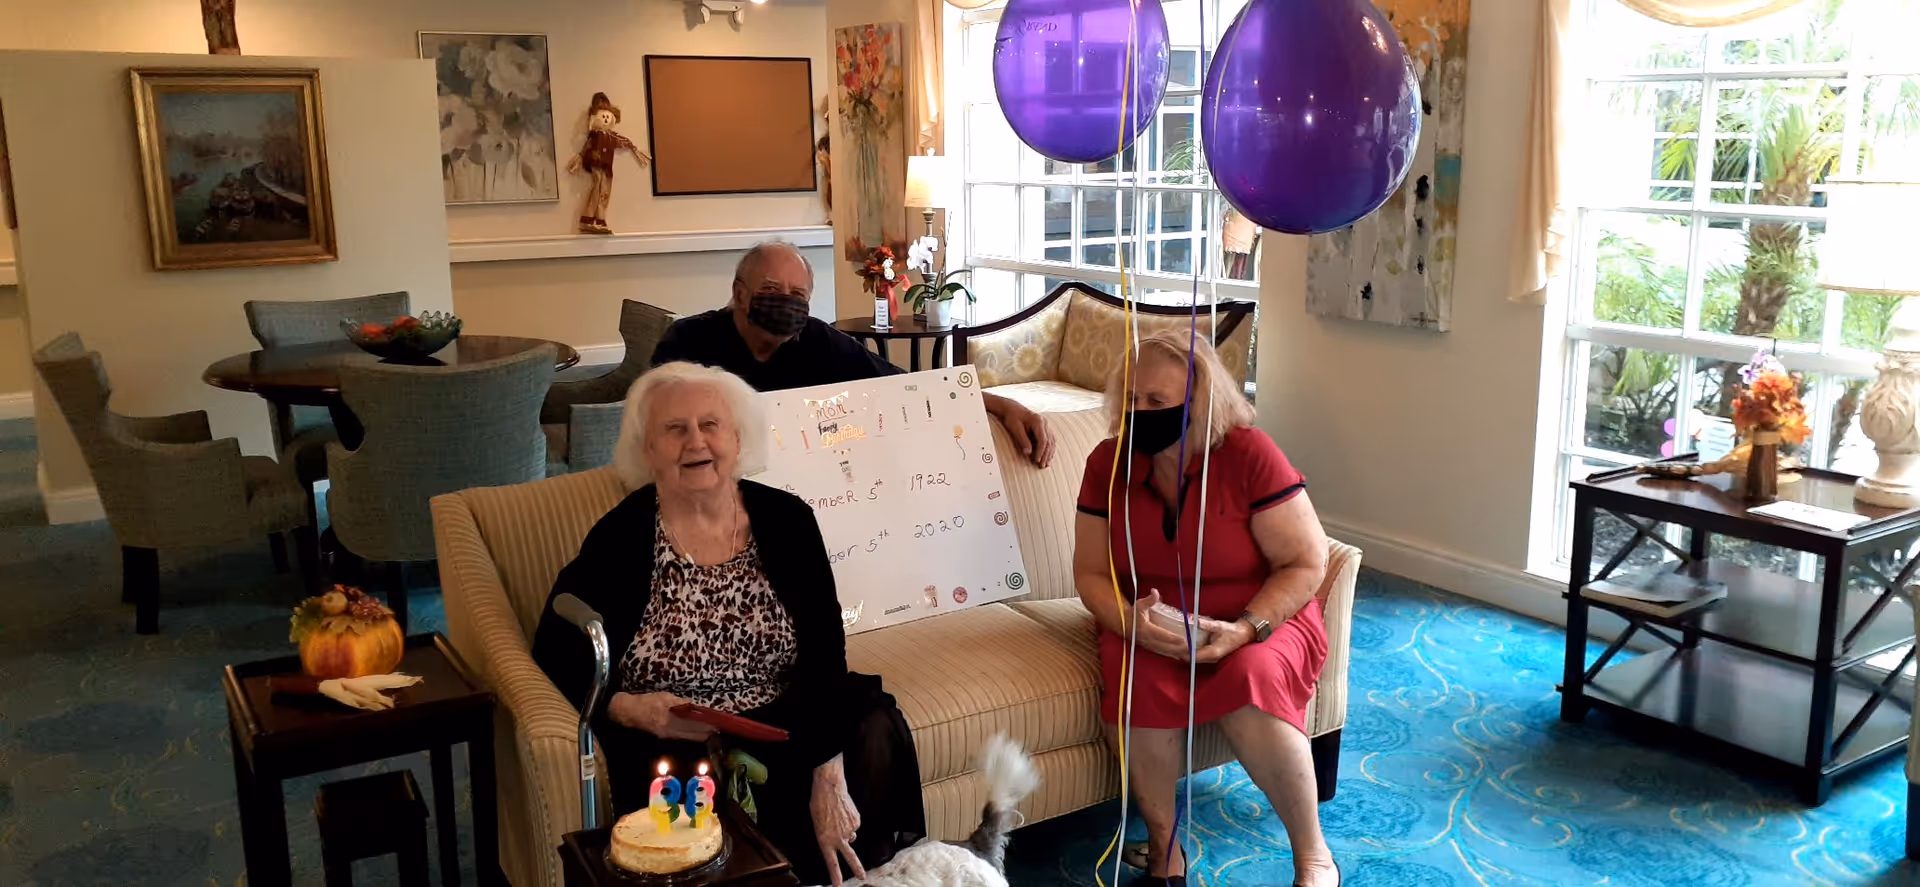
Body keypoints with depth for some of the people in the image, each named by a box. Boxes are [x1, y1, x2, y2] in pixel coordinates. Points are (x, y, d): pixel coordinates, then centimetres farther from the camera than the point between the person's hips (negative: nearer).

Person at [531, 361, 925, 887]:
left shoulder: (786, 519, -1)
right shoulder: (619, 540, -7)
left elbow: (825, 655, -8)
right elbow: (554, 655, -2)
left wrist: (829, 780, -20)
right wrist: (627, 708, -22)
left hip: (788, 731, 3)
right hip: (672, 749, -3)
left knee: (875, 732, -24)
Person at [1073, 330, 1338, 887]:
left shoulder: (1248, 455, -16)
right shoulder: (1108, 463, -5)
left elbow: (1306, 562, -13)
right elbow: (1090, 574, 0)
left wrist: (1244, 629, -27)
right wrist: (1130, 622, -22)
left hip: (1259, 620, -2)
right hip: (1150, 627, 3)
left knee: (1251, 686, -34)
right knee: (1140, 684, -31)